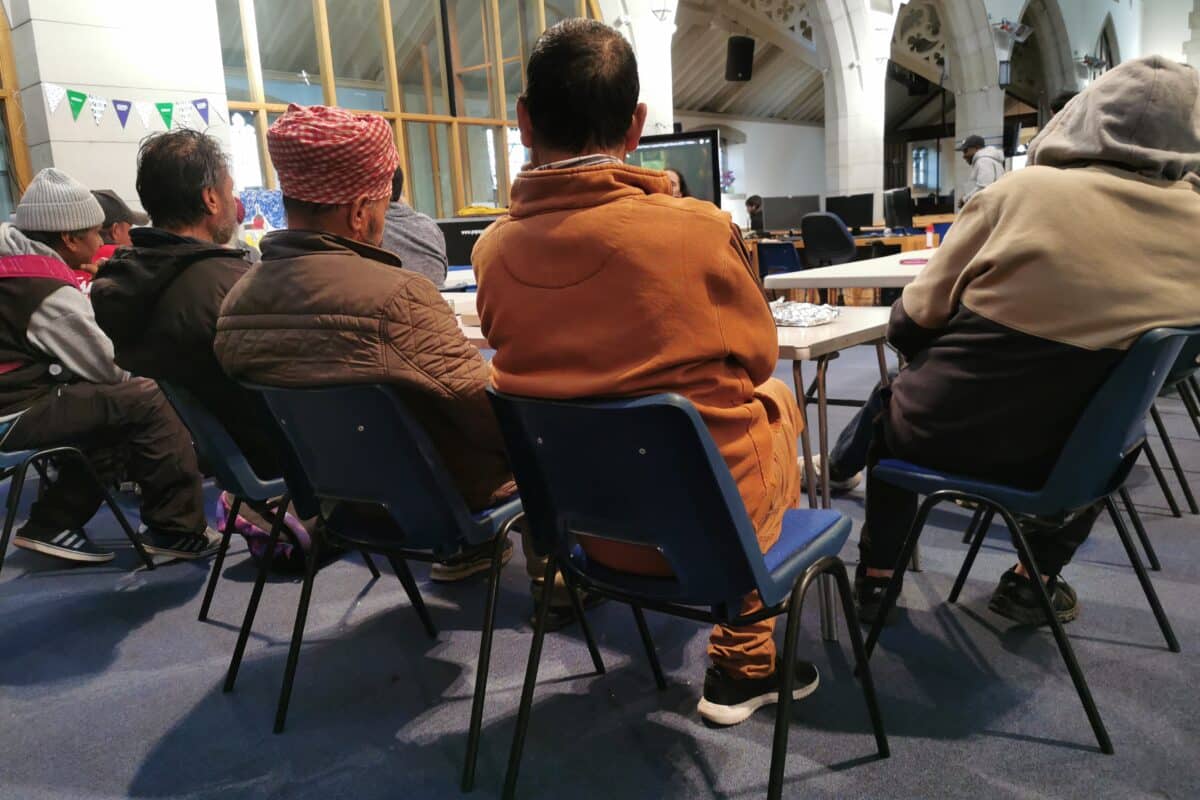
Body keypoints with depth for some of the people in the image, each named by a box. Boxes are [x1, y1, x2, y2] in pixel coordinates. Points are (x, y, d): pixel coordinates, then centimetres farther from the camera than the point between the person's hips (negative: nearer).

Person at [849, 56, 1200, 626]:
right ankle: (1034, 582, 35)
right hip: (1066, 459, 3)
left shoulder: (1025, 190, -12)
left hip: (943, 432, -2)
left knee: (890, 406, 31)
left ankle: (877, 576, 33)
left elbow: (911, 324, -6)